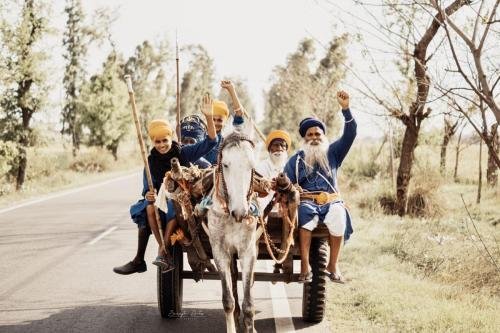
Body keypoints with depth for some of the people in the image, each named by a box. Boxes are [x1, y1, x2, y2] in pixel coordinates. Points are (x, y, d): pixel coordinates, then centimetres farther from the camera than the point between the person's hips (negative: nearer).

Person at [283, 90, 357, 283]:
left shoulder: (333, 153, 17)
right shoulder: (296, 159, 17)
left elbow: (350, 134, 5)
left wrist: (345, 108, -9)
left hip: (331, 201, 1)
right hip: (307, 201, -1)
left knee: (338, 215, -34)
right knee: (306, 214, -36)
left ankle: (333, 264, -28)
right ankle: (305, 266, -40)